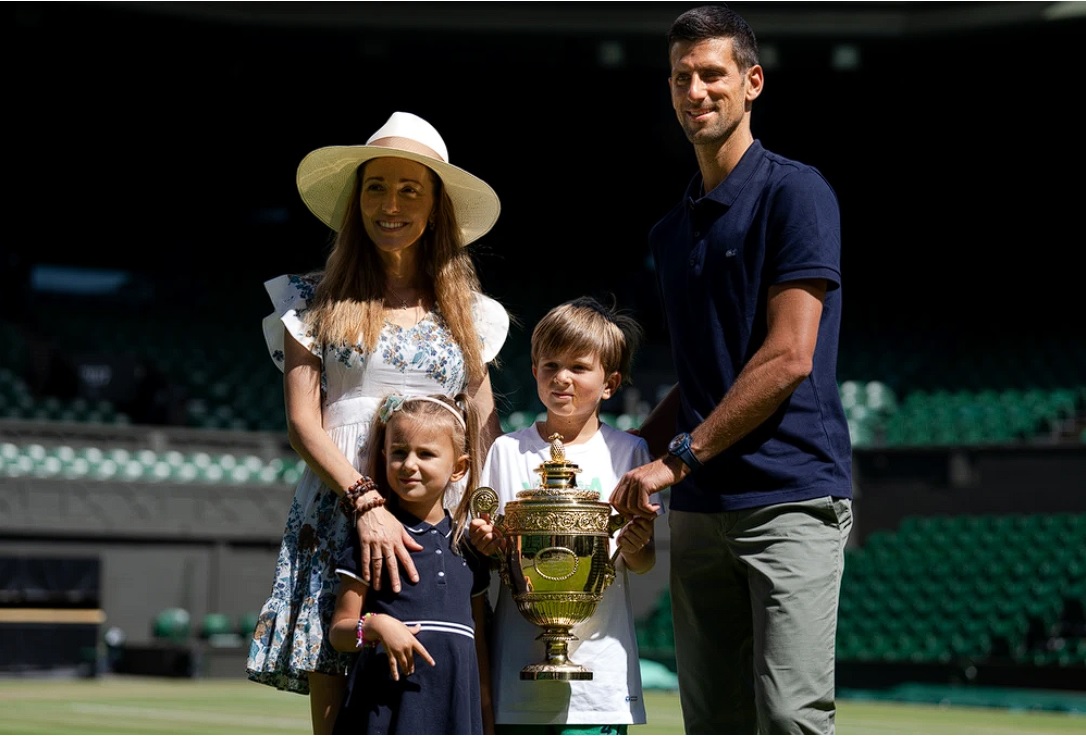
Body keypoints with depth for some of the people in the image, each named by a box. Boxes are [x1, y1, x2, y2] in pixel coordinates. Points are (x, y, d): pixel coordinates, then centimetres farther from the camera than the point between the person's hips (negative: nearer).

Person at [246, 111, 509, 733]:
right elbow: (304, 421, 1)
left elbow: (487, 430, 13)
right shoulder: (318, 301, 9)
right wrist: (366, 502, -14)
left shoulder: (469, 312, 16)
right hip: (339, 515, -1)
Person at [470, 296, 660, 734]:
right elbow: (487, 542, 12)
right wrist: (484, 543, -10)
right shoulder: (508, 451, 8)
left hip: (597, 649, -1)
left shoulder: (627, 452, 5)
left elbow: (645, 563, 7)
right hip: (520, 652, 1)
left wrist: (634, 548, -15)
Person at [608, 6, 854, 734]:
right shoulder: (672, 230, 19)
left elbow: (788, 358, -12)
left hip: (790, 499, -7)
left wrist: (678, 458, -10)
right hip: (699, 509, 7)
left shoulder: (795, 193, -4)